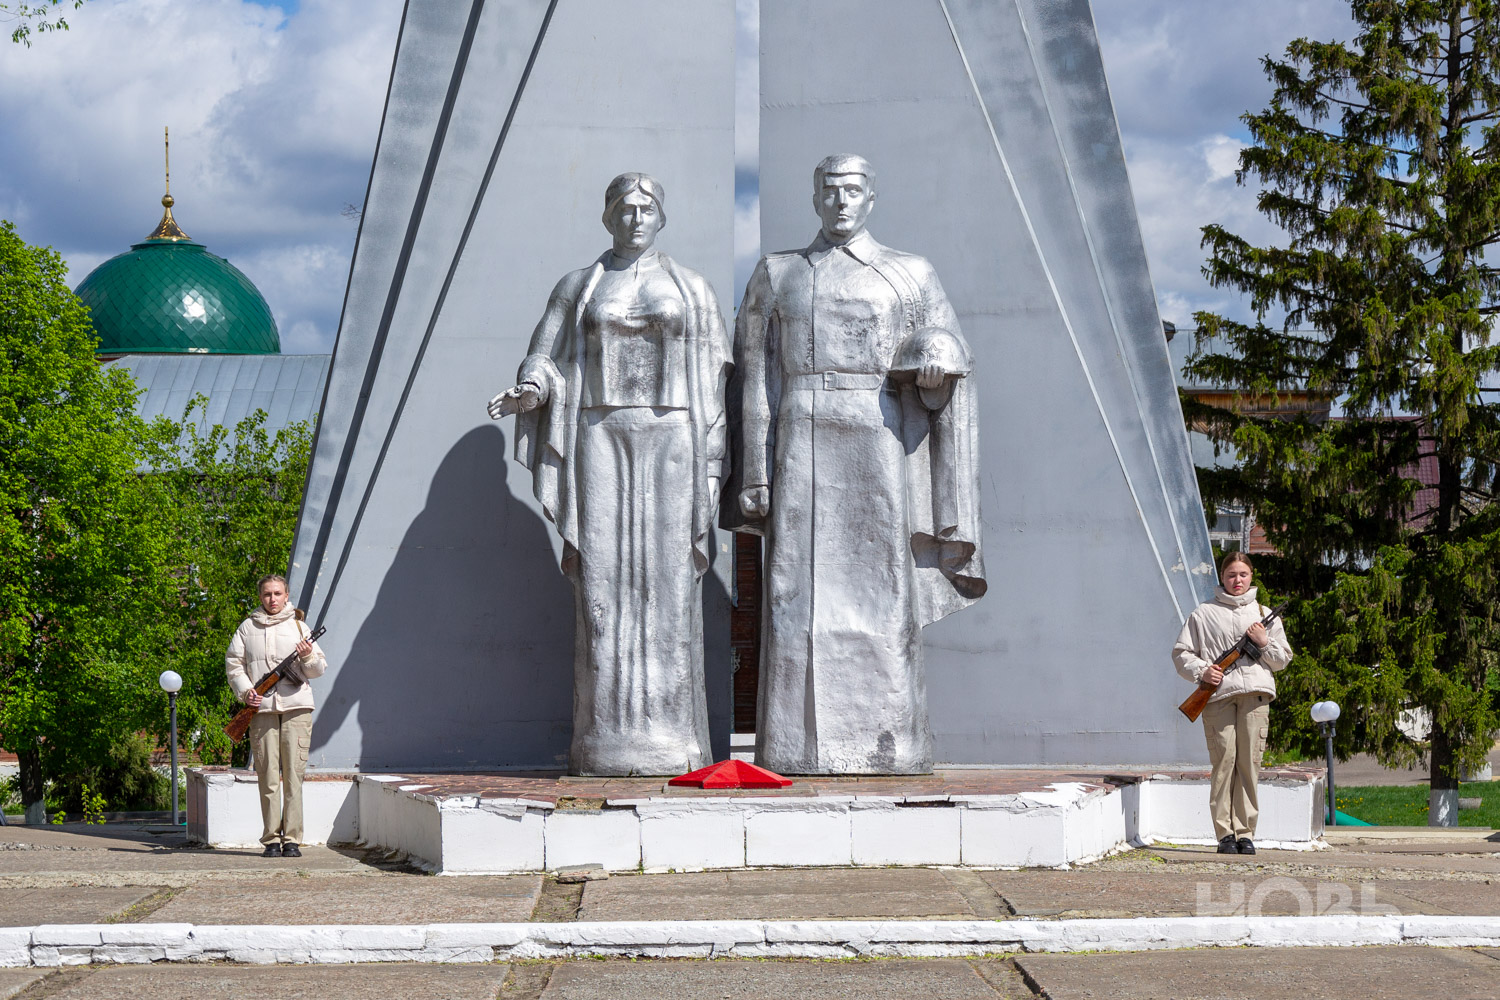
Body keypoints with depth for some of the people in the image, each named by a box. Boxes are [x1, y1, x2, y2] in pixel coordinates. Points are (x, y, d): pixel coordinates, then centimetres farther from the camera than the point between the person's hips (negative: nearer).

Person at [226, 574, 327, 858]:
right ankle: (271, 839, 4)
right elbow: (233, 663, 12)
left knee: (294, 775, -4)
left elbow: (319, 669, 11)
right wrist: (245, 690, -5)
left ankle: (291, 839, 0)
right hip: (262, 709, 0)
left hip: (296, 708, 0)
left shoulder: (298, 626, 12)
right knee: (268, 777, -1)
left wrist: (307, 656, -11)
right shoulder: (248, 627, 13)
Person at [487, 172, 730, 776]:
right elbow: (546, 359, 7)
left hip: (671, 446, 0)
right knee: (605, 585, -5)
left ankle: (670, 740, -3)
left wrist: (710, 467, 0)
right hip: (600, 443, 0)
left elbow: (713, 381, 8)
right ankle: (607, 742, -5)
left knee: (669, 587, -4)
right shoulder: (577, 288, 13)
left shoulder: (692, 289, 11)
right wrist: (532, 391, -17)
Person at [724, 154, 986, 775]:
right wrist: (757, 475, -1)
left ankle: (886, 746, -1)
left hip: (877, 444, 0)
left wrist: (936, 356, -20)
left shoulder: (909, 275, 12)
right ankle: (804, 746, -5)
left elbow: (945, 346, 5)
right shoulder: (776, 275, 13)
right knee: (805, 592, -5)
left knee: (879, 592, -4)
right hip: (802, 444, 0)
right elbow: (756, 376, 8)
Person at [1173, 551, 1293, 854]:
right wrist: (1201, 671, -5)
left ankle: (1246, 832, 2)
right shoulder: (1203, 614, 13)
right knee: (1223, 761, -7)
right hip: (1218, 695, -1)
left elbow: (1283, 659, 19)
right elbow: (1181, 653, 12)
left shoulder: (1263, 614, 19)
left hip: (1255, 695, 2)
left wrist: (1265, 643, 0)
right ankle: (1225, 833, -4)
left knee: (1250, 763, -3)